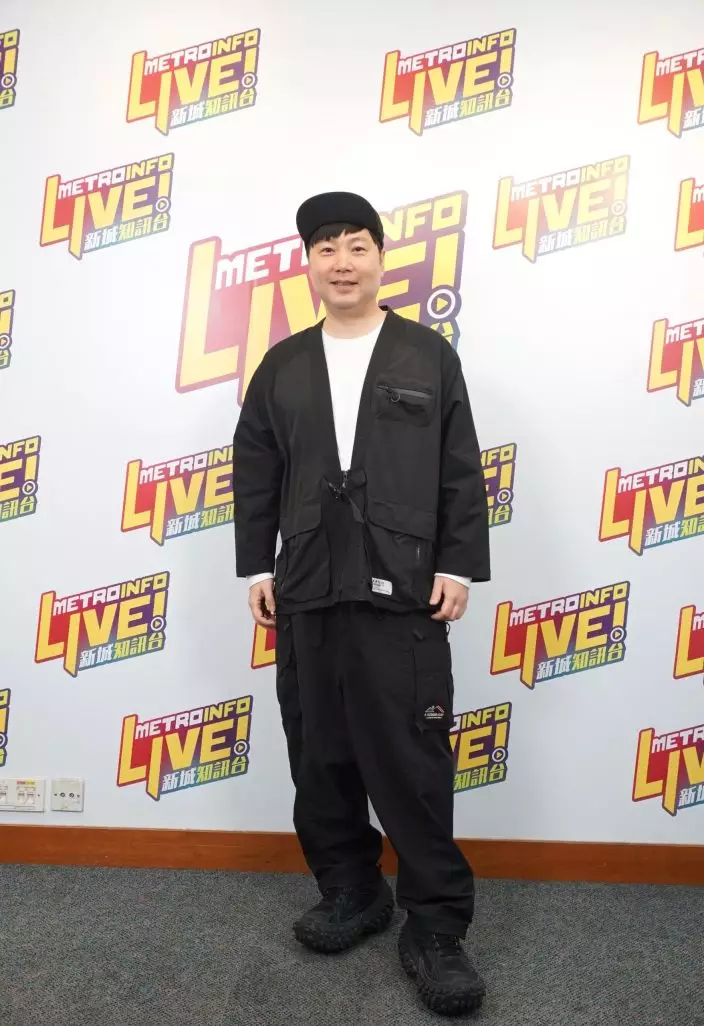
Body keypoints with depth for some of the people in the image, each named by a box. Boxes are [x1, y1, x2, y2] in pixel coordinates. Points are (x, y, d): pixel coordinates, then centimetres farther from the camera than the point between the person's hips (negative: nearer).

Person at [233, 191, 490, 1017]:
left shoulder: (429, 355, 6)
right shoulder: (282, 365, 12)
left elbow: (462, 474, 2)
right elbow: (254, 475, 11)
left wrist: (459, 565, -4)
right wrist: (256, 567, 6)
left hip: (402, 589, -3)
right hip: (306, 590, 4)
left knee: (412, 760, 0)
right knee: (320, 755, 11)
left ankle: (435, 925, 16)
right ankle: (350, 892, 31)